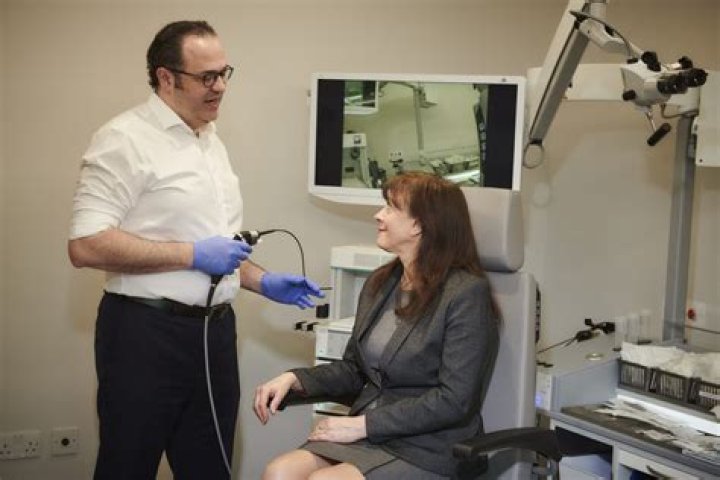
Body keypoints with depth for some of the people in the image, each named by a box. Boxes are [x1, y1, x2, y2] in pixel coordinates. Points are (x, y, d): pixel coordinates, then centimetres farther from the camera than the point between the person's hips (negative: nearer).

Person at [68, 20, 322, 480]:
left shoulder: (212, 141, 15)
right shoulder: (126, 139, -11)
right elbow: (87, 245, -20)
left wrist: (264, 282, 10)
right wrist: (192, 255, -19)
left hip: (215, 329, 8)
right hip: (147, 333, -7)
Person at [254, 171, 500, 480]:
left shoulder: (466, 293, -12)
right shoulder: (379, 283, 11)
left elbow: (454, 401, -16)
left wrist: (362, 424, -16)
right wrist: (294, 379, 0)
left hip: (426, 450, -6)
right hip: (368, 436, 6)